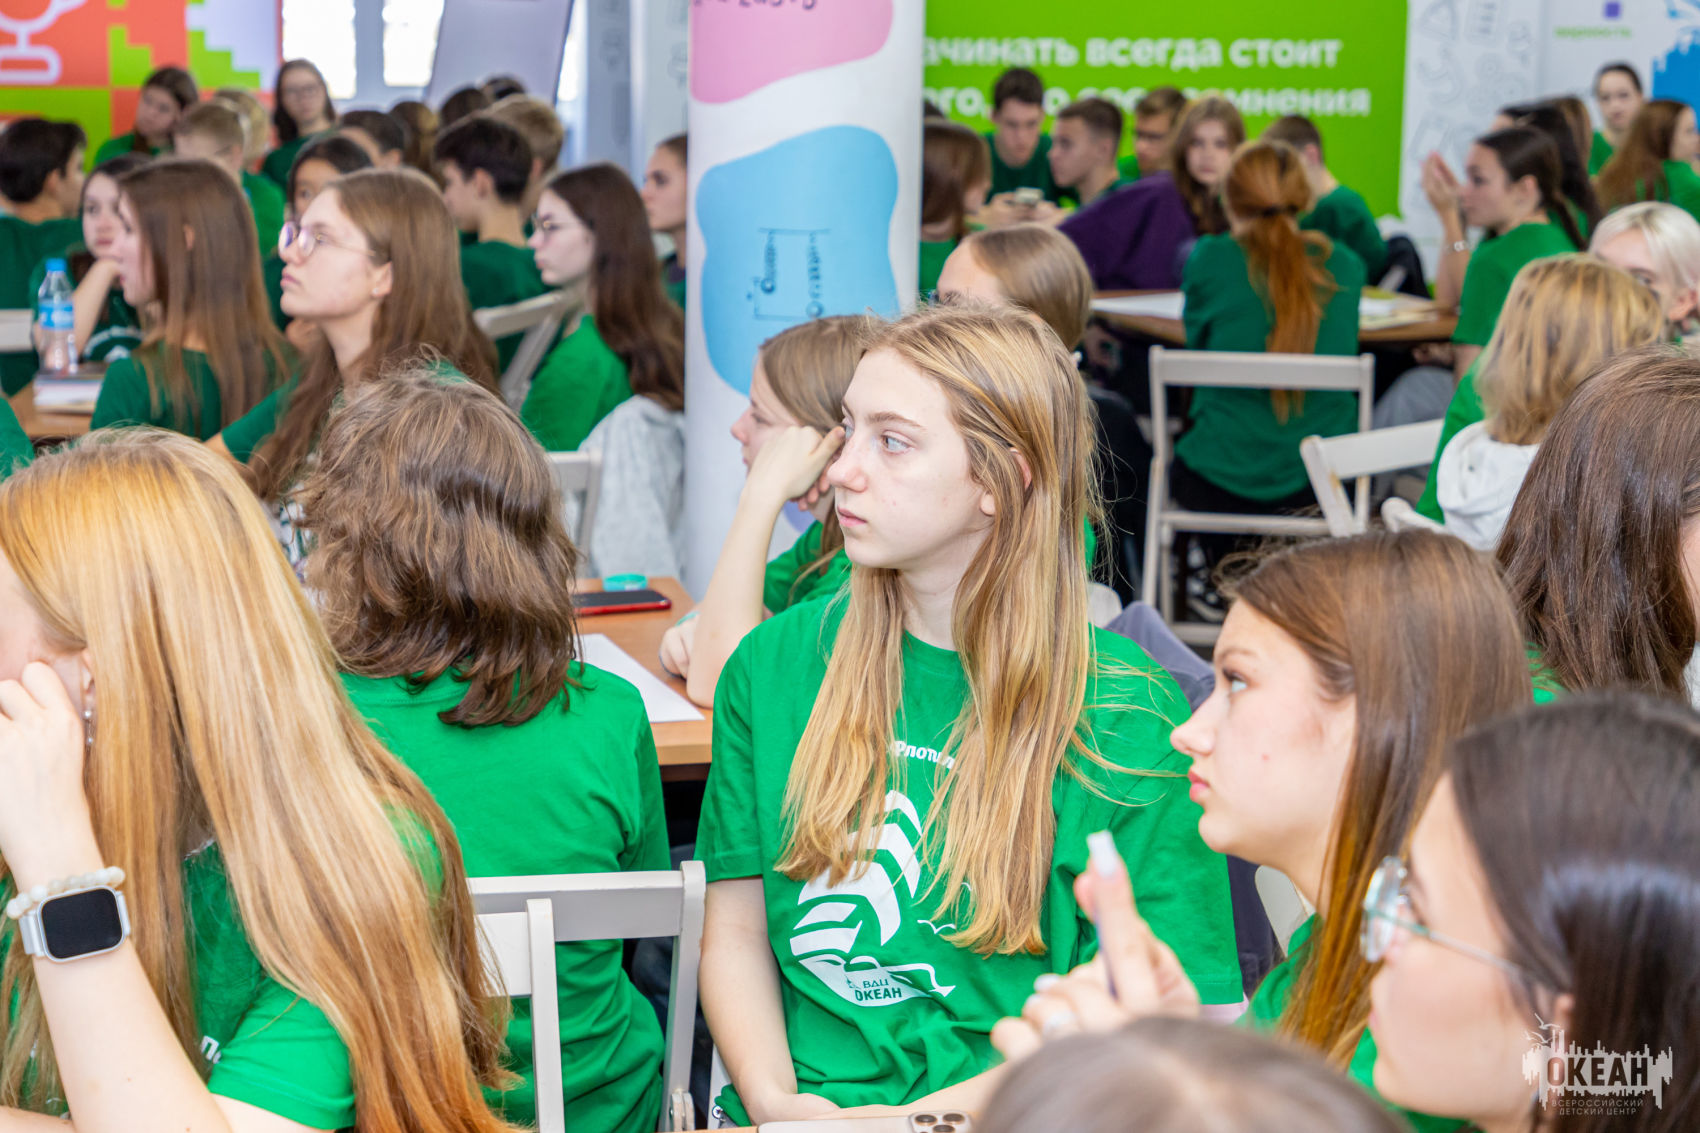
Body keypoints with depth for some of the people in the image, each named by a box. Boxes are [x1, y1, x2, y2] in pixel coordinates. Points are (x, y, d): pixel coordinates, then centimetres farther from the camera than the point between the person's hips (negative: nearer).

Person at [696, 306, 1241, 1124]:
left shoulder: (1127, 718, -4)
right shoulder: (777, 664, 8)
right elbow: (734, 926, 9)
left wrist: (933, 1112, -15)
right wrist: (773, 1098, -8)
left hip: (1001, 1117, -3)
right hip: (800, 1105, 4)